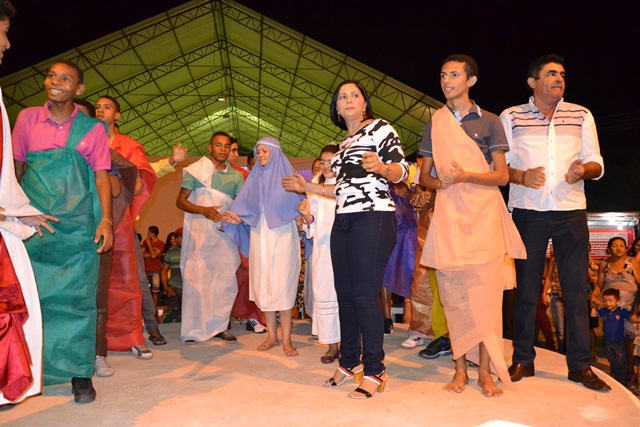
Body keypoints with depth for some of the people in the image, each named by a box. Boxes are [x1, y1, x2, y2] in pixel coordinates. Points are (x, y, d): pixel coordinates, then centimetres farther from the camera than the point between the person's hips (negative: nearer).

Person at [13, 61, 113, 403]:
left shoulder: (92, 128, 5)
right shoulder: (27, 118, 9)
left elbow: (101, 175, 1)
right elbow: (15, 167, 13)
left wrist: (106, 219, -8)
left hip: (77, 224, -1)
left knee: (76, 296, -1)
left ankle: (80, 374, 7)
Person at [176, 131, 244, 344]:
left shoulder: (236, 176, 14)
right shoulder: (196, 170, 5)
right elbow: (180, 200, 2)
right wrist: (203, 210, -15)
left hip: (226, 234, 3)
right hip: (200, 233, -3)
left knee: (225, 279, 2)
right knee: (196, 279, -4)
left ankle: (218, 325, 15)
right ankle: (193, 330, 4)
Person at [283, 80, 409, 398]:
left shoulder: (379, 128, 3)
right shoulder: (344, 144, 24)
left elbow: (403, 169, -8)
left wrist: (382, 167, -30)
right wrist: (307, 187, 29)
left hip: (372, 219, -7)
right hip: (343, 222, 8)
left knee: (365, 295, -10)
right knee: (345, 294, 8)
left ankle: (374, 370, 1)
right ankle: (349, 363, 19)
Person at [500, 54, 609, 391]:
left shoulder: (581, 116, 12)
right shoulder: (511, 117, 6)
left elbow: (597, 164, 10)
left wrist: (584, 169, -13)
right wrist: (522, 176, -16)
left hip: (571, 212, 2)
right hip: (528, 212, -1)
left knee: (576, 289, 3)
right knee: (526, 289, 4)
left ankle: (580, 365, 14)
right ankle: (523, 361, 15)